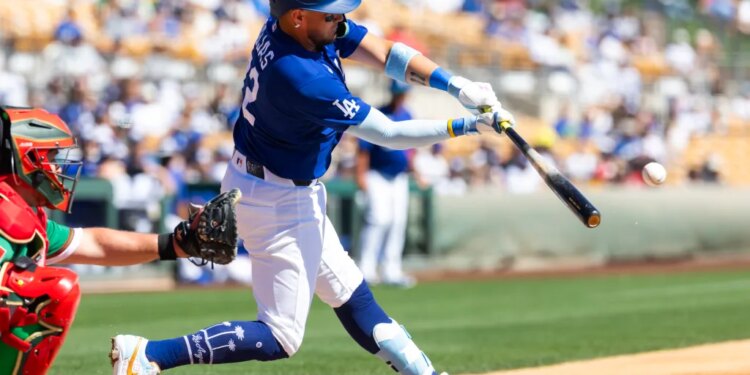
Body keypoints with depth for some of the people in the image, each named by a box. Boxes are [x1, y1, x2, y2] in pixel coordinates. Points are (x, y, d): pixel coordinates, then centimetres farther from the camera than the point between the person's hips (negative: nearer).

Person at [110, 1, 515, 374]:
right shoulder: (302, 77, -33)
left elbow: (384, 53, -4)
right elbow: (388, 133, -23)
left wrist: (457, 85, -15)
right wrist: (468, 125, -15)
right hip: (280, 203, -10)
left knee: (350, 293, 21)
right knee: (280, 337, -1)